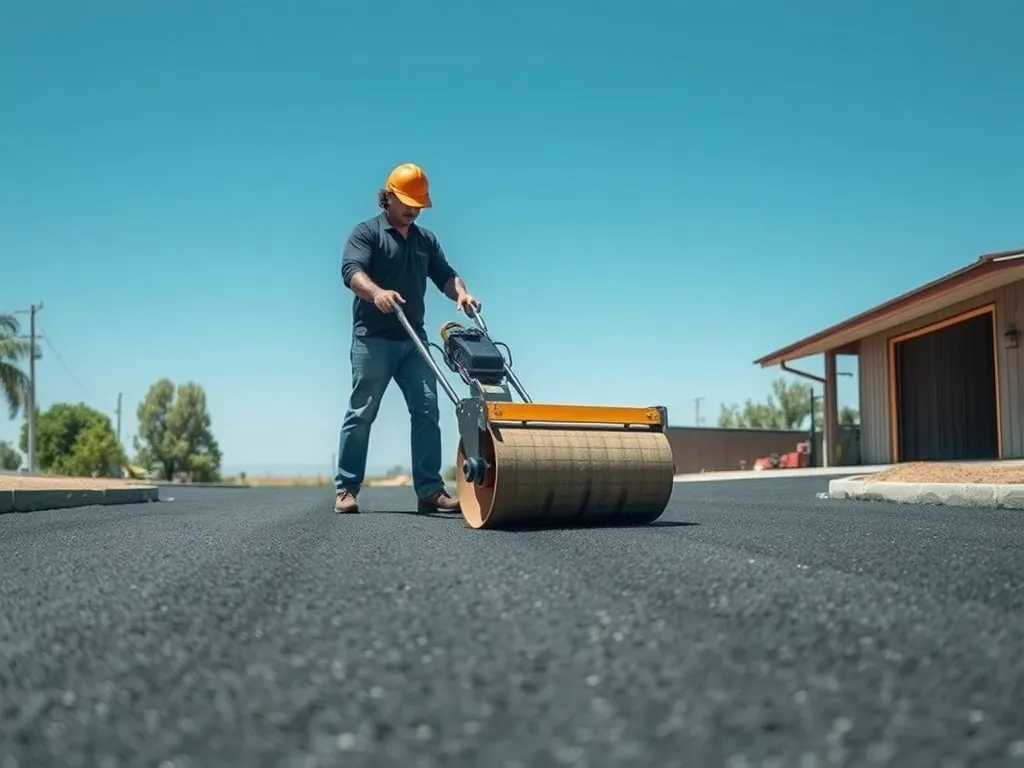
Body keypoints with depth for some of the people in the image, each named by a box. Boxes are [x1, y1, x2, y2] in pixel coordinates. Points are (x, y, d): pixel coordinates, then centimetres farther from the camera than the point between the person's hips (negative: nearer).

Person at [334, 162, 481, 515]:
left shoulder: (426, 239, 19)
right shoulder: (366, 232, 0)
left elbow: (445, 274, 13)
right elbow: (351, 271, -16)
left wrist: (461, 293, -10)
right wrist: (376, 292, -37)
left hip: (413, 340, 5)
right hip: (373, 339, -5)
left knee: (426, 411, -3)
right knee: (361, 414, -2)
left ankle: (430, 490, -2)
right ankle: (346, 489, 6)